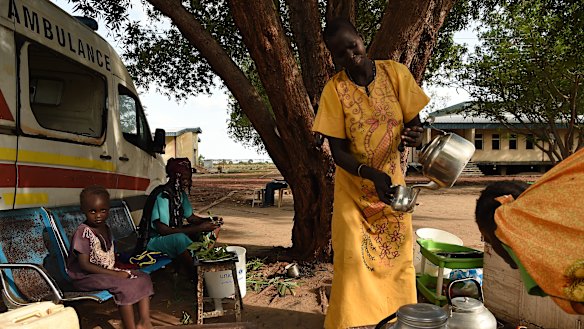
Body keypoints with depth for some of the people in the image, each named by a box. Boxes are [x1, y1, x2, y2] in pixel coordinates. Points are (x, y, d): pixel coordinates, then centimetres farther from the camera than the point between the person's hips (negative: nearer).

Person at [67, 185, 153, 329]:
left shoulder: (105, 228, 8)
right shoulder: (83, 233, -16)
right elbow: (85, 265, -20)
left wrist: (118, 269, -2)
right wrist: (114, 274, -22)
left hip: (109, 271, 8)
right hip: (86, 277, -8)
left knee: (143, 278, -5)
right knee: (125, 285, -29)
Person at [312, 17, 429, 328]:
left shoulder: (395, 73, -8)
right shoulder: (334, 89, -13)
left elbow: (415, 124, -1)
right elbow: (338, 151, -13)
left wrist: (414, 136, -25)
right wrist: (372, 174, -30)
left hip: (392, 182, 2)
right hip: (353, 186, -2)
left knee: (398, 256, 7)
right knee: (354, 259, -6)